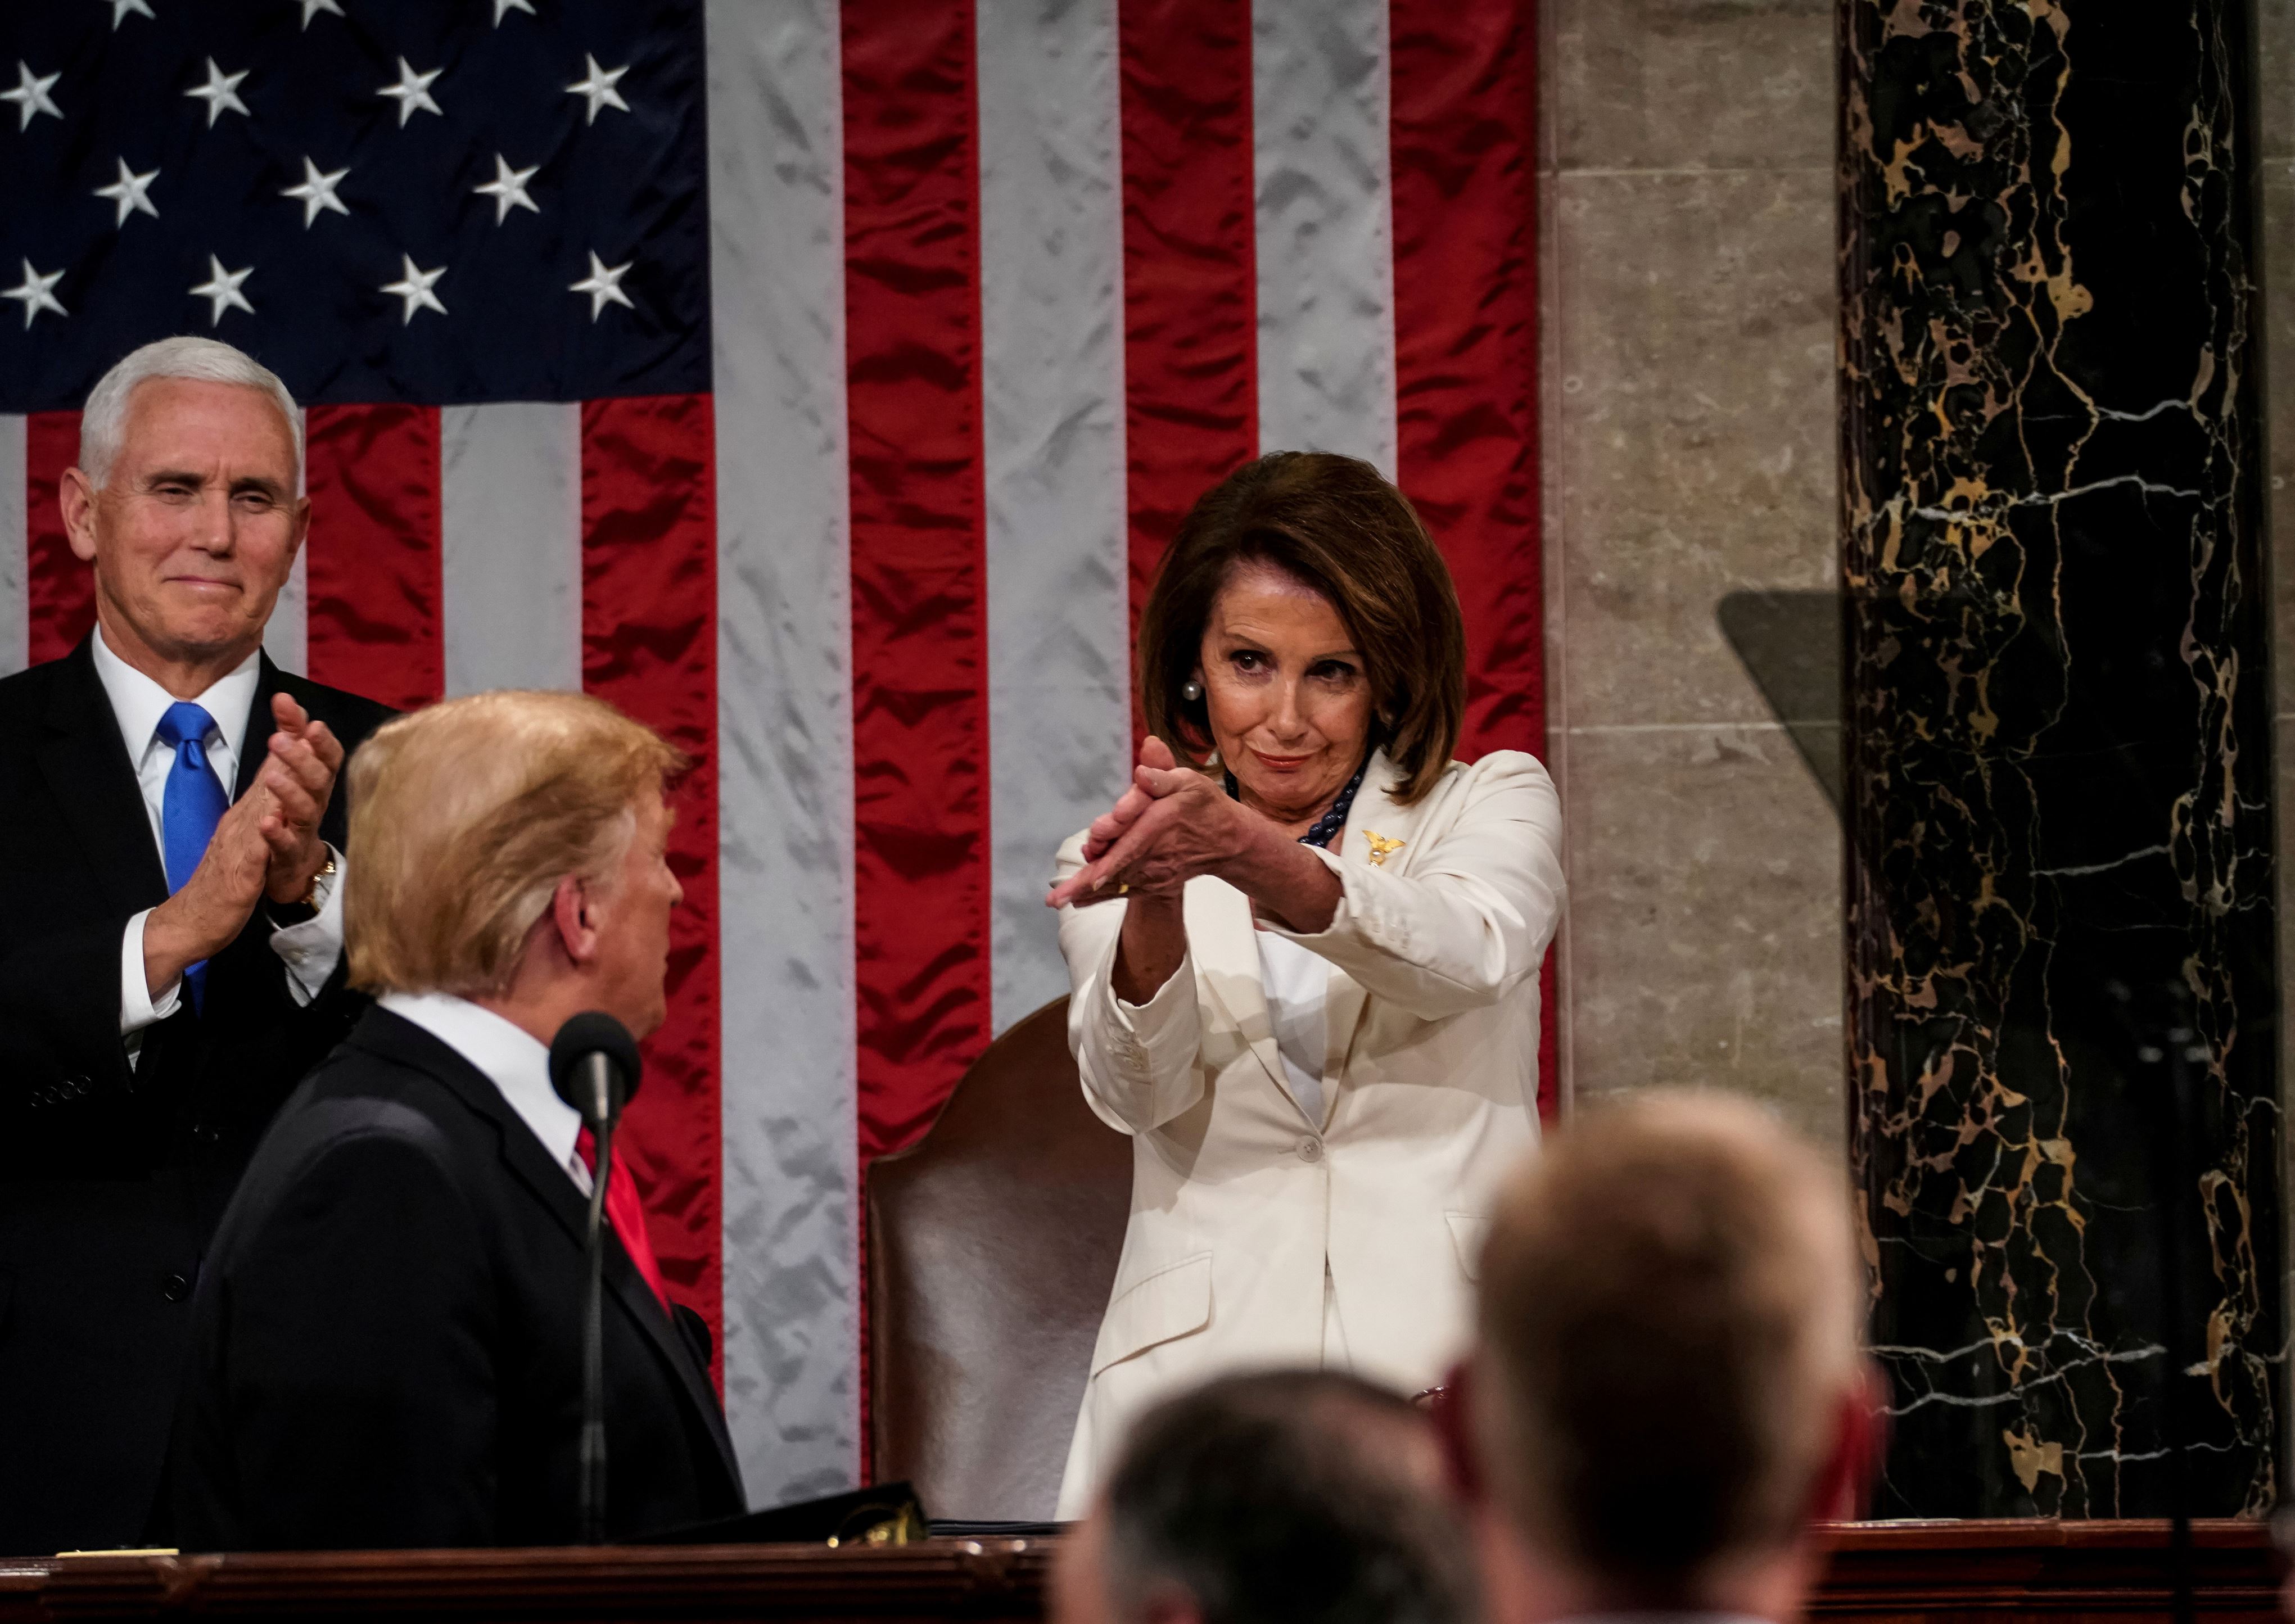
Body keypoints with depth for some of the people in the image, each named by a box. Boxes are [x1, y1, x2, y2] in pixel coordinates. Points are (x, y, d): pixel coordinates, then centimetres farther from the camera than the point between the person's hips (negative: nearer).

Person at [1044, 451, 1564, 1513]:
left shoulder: (1495, 805, 15)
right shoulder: (1114, 863, 18)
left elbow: (1467, 955, -8)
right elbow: (1132, 1092, -1)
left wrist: (1246, 853, -25)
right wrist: (1157, 909, -22)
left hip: (1449, 1375, -1)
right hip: (1198, 1384, 1)